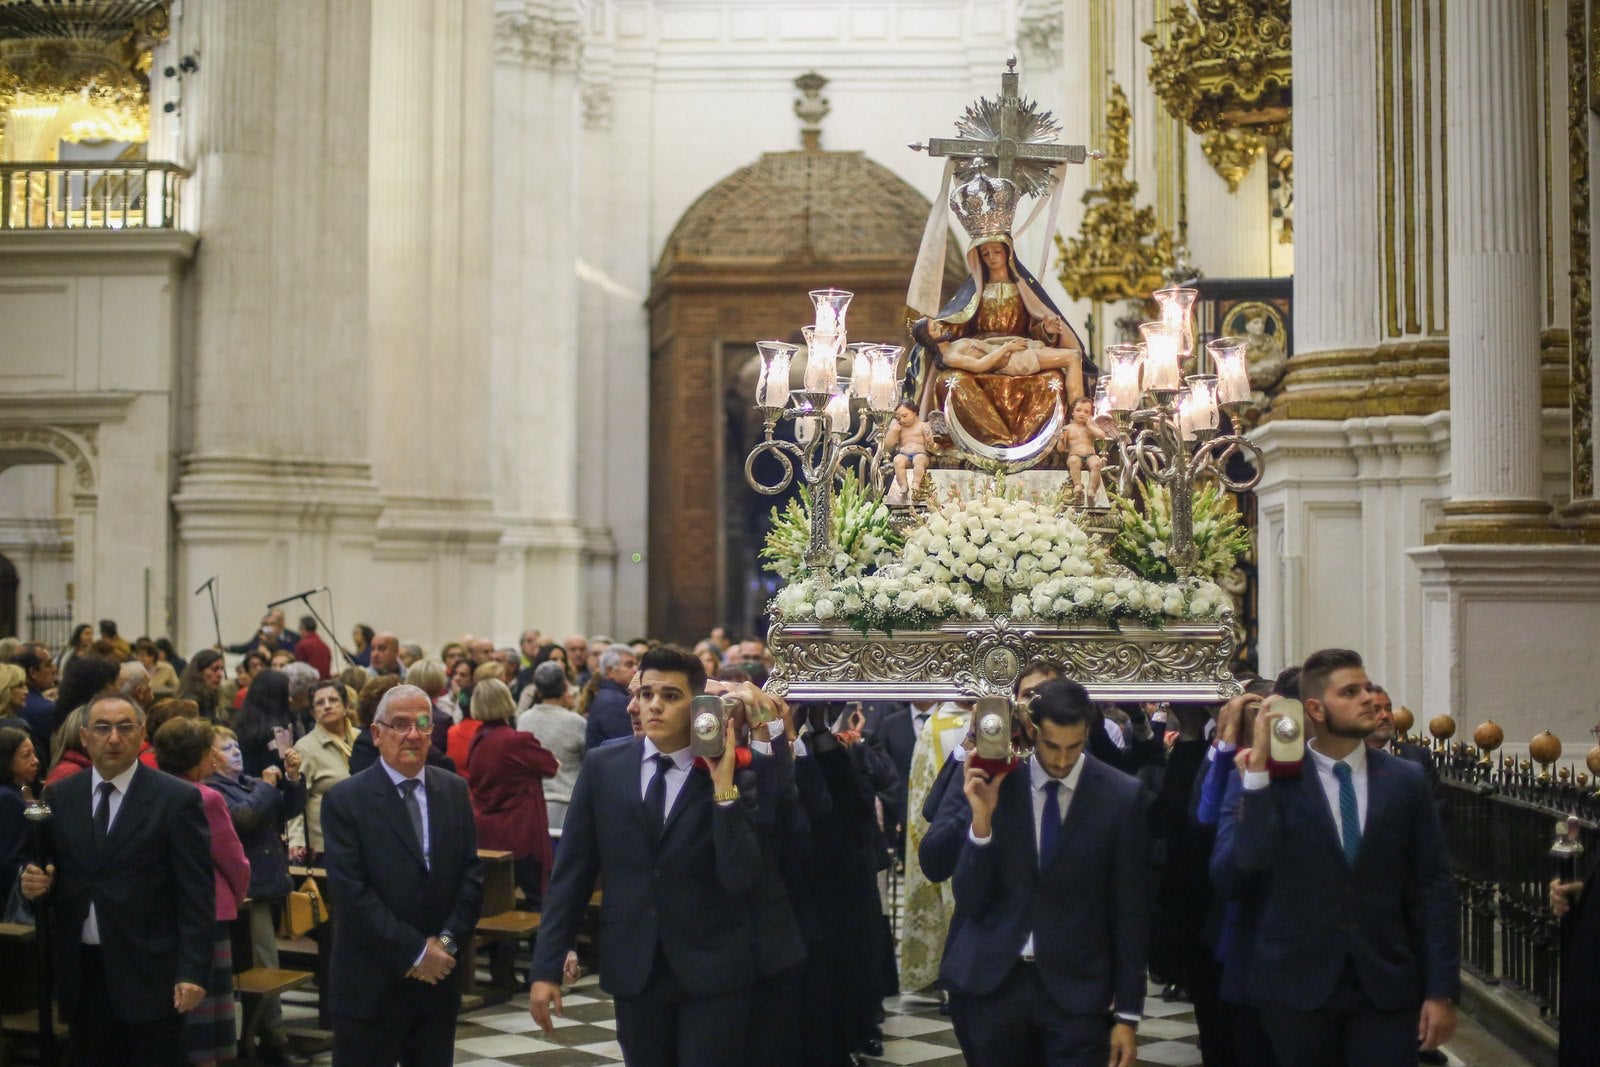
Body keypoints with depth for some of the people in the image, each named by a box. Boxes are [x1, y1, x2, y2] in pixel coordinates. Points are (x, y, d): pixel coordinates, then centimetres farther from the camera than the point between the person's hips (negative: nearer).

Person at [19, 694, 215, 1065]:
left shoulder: (178, 799, -4)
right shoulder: (59, 797, 8)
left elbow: (196, 892, -6)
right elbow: (49, 875, 14)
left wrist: (193, 971, -13)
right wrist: (35, 883, -10)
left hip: (148, 974, -4)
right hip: (81, 971, 4)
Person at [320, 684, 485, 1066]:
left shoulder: (454, 791, 8)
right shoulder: (345, 799, -7)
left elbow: (472, 873, 6)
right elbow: (351, 891, -13)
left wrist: (448, 942, -7)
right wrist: (414, 952, -15)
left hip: (440, 975, 4)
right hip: (372, 983, -4)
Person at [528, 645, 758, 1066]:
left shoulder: (732, 772, -7)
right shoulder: (603, 765, 1)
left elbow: (740, 881, -14)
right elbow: (571, 872, 3)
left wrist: (724, 789, -21)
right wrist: (547, 967, -1)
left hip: (712, 972, -2)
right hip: (633, 968, 2)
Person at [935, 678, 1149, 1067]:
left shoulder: (1121, 797, -5)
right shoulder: (995, 782, -4)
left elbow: (1131, 913, 1)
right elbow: (969, 901, -3)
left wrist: (1128, 1014, 1)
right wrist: (981, 820, -18)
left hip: (1075, 990, -1)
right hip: (990, 983, 1)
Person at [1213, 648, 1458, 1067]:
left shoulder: (1405, 779, 3)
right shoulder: (1273, 777, -4)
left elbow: (1432, 888, 3)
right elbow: (1244, 858, -19)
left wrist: (1441, 989, -2)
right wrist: (1257, 765, -23)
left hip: (1387, 987, 1)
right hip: (1296, 985, -1)